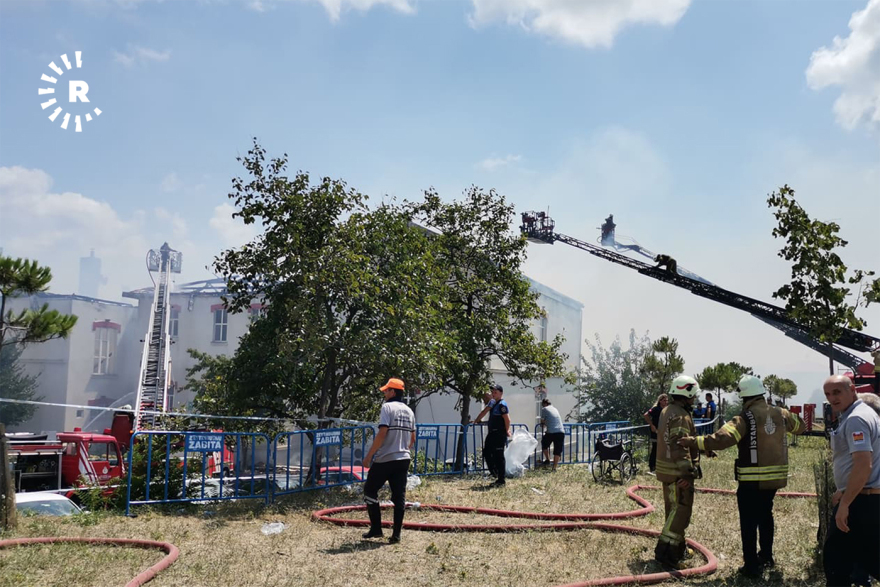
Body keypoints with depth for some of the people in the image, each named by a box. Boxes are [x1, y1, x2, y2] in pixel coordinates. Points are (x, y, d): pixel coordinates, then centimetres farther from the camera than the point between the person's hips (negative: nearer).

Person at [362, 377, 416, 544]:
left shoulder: (388, 407, -9)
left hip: (385, 459, -6)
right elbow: (413, 439, 16)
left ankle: (376, 529, 6)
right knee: (399, 495, 6)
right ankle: (396, 534, 5)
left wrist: (369, 455, -14)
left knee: (370, 491, 8)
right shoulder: (409, 411, 13)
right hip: (403, 459, 6)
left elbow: (382, 433, -18)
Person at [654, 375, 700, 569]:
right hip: (677, 471, -10)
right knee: (680, 511, -7)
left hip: (665, 468, 10)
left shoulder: (666, 411, 12)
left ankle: (678, 547, 30)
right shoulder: (680, 416, -19)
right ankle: (665, 551, -9)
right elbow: (680, 446, -26)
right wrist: (688, 472, -28)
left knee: (673, 509, 19)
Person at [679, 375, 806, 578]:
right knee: (765, 514, 25)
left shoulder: (745, 419, -17)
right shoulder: (780, 414, 3)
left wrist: (693, 442, -23)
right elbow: (800, 425, 23)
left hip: (751, 481, -6)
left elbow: (721, 439, -28)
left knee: (749, 522, 3)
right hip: (775, 477, 7)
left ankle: (752, 566, 6)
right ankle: (766, 556, 38)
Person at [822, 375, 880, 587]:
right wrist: (844, 491, 25)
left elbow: (863, 465, -27)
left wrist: (844, 504, -26)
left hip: (860, 502, -10)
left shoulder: (855, 419, -18)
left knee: (836, 557, -1)